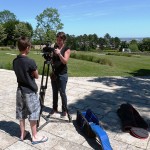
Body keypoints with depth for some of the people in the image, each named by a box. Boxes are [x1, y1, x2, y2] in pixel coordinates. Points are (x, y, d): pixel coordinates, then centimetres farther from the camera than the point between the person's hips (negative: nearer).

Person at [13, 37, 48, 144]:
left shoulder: (15, 61, 1)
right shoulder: (30, 62, -20)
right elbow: (36, 76, -8)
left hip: (20, 90, 7)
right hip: (30, 91, -7)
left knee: (21, 113, 16)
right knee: (33, 114, 4)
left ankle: (23, 134, 29)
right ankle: (35, 137, 15)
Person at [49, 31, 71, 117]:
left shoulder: (67, 49, -5)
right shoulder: (54, 47, 9)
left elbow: (65, 61, -18)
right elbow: (52, 59, 14)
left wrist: (59, 54, -30)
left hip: (62, 74, -5)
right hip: (54, 73, 5)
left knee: (62, 92, 0)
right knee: (54, 92, 12)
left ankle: (64, 110, 15)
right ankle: (55, 108, 26)